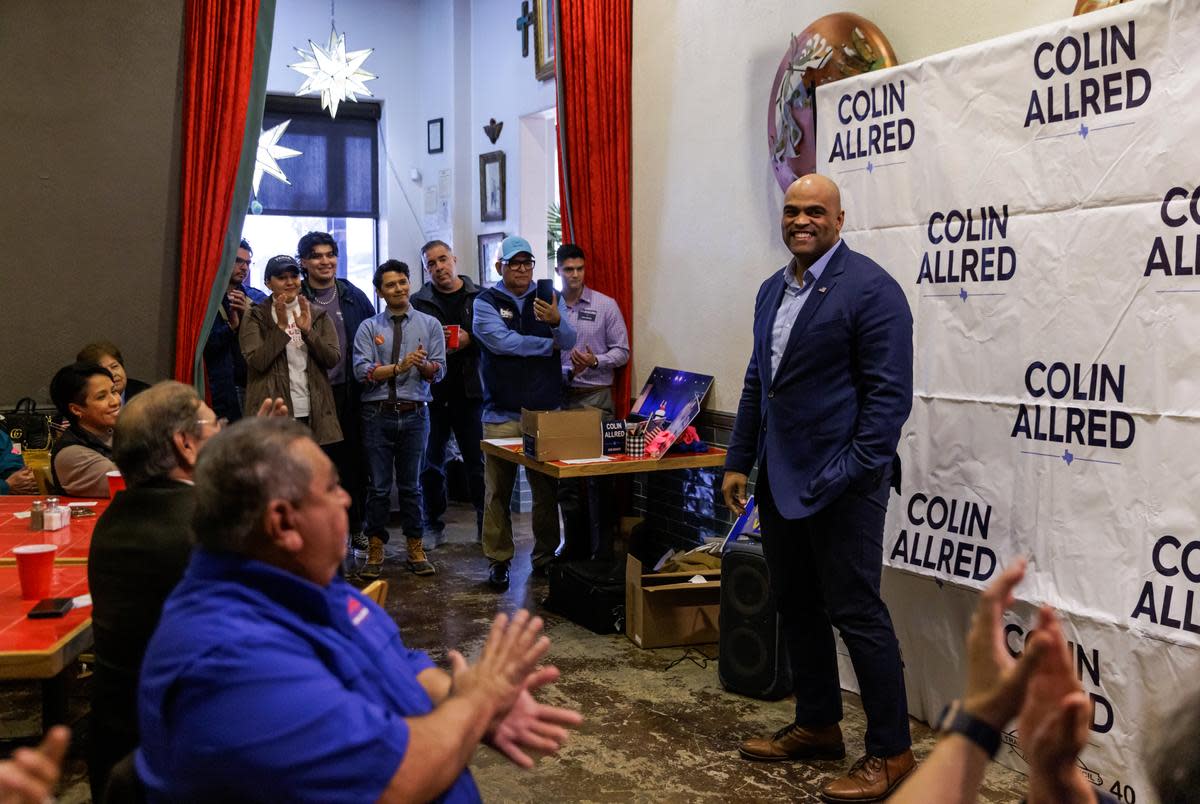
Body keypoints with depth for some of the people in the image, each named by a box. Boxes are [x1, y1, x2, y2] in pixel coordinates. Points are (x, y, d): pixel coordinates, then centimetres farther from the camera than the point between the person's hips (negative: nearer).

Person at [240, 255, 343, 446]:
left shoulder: (317, 315, 12)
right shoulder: (256, 316, 4)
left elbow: (333, 359, 1)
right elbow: (257, 362, -9)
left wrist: (308, 331, -11)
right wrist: (280, 327, -15)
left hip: (315, 413, 3)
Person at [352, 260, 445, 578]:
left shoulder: (429, 324, 6)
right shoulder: (368, 327, 3)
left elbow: (438, 371, -1)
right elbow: (362, 371, -8)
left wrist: (422, 364, -22)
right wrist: (399, 367, -19)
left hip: (414, 413, 1)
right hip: (377, 413, -1)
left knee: (411, 485, 10)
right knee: (378, 486, 5)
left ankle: (415, 549, 20)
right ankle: (375, 549, 16)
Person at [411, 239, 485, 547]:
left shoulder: (479, 297, 3)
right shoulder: (419, 301, 4)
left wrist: (470, 340, -17)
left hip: (469, 390, -1)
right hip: (431, 392, 1)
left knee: (478, 460, 5)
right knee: (431, 464, 10)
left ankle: (486, 523, 15)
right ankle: (433, 526, 22)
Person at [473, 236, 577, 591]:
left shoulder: (549, 298, 8)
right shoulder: (486, 302, 1)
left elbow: (569, 340, -5)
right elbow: (500, 340, -15)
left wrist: (556, 321, -28)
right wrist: (549, 344, -6)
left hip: (547, 411, 2)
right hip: (502, 413, -2)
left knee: (547, 488, 8)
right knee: (498, 491, 1)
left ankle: (545, 557, 20)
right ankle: (498, 560, 12)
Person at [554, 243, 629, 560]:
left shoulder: (606, 305, 2)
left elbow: (622, 351, 3)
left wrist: (596, 361, -14)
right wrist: (566, 372, -10)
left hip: (596, 396, -2)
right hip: (559, 396, 3)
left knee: (599, 475, -3)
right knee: (563, 474, 7)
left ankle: (602, 549, 5)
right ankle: (575, 545, 19)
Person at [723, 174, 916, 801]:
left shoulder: (870, 289, -12)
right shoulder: (772, 291, 13)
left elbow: (889, 394, -15)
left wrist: (854, 473, -20)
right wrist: (739, 460, 14)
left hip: (840, 483, -8)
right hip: (779, 479, 8)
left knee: (856, 613, -2)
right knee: (794, 606, 16)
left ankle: (891, 751, 12)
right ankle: (817, 726, 33)